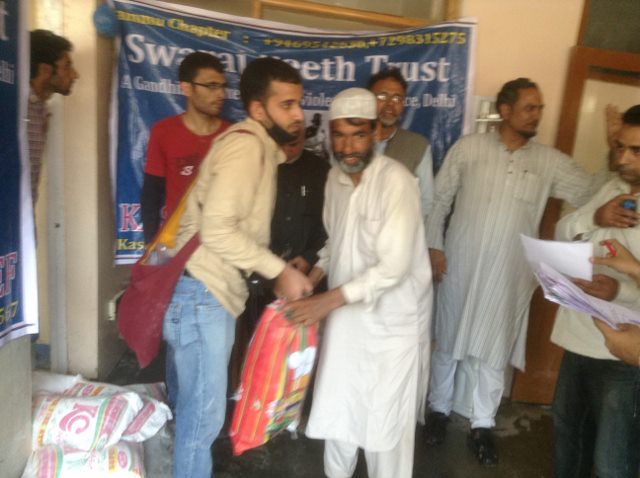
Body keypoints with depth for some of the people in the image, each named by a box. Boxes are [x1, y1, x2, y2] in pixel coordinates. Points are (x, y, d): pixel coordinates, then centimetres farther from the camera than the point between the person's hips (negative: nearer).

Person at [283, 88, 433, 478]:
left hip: (392, 322, -6)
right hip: (346, 316, 6)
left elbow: (393, 267, -26)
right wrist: (313, 274, -2)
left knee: (386, 422, 10)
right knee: (336, 411, 20)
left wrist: (326, 301, -27)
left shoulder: (396, 181, -21)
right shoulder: (336, 177, 2)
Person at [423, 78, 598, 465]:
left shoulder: (550, 161, 2)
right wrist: (434, 246, -4)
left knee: (494, 350, 13)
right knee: (448, 343, 13)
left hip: (510, 274, 2)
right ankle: (440, 410, 35)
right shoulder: (469, 147, -2)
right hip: (460, 266, -1)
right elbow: (440, 199, 1)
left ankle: (483, 425, 32)